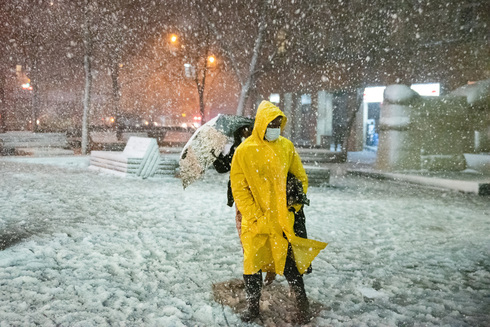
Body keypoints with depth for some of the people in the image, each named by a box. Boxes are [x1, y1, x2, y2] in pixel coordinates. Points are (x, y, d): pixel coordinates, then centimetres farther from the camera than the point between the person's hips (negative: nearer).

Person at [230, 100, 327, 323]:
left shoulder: (286, 147, 3)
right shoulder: (244, 151, -5)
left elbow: (301, 178, 12)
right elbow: (238, 188, -3)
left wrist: (294, 206, 5)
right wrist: (255, 216, -8)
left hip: (281, 219, 0)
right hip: (254, 221, 0)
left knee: (288, 262, 4)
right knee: (252, 263, 10)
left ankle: (302, 303, 25)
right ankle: (253, 306, 29)